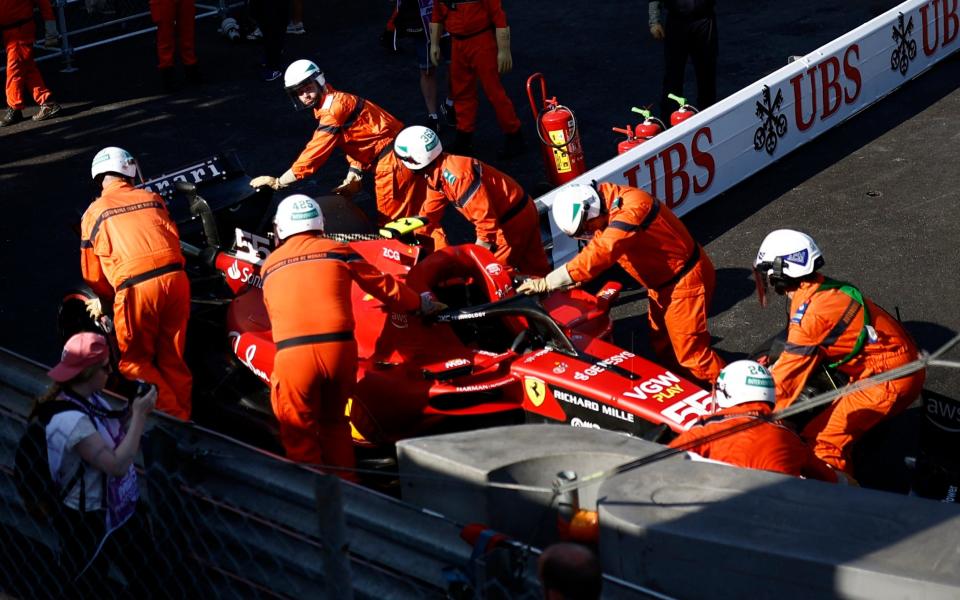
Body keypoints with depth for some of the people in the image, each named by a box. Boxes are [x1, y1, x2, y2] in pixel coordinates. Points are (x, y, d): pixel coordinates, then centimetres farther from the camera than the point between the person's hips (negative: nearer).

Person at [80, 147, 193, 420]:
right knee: (173, 358, 17)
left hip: (135, 287, -4)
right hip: (175, 276, 4)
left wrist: (105, 299, 34)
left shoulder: (93, 213, 12)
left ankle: (171, 417, 2)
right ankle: (184, 415, 22)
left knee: (134, 361, 11)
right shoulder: (152, 199, 18)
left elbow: (93, 273, 17)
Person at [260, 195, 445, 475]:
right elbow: (384, 286, 19)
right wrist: (419, 303, 36)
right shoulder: (338, 251, 13)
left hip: (292, 354, -2)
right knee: (334, 423, 23)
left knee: (299, 433, 10)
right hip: (339, 348, 2)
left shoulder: (269, 265, 15)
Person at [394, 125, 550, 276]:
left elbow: (483, 213, -28)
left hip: (513, 219, -9)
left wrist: (483, 243, -19)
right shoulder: (436, 173, 2)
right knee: (534, 268, 17)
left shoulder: (454, 175, -29)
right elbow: (430, 211, 14)